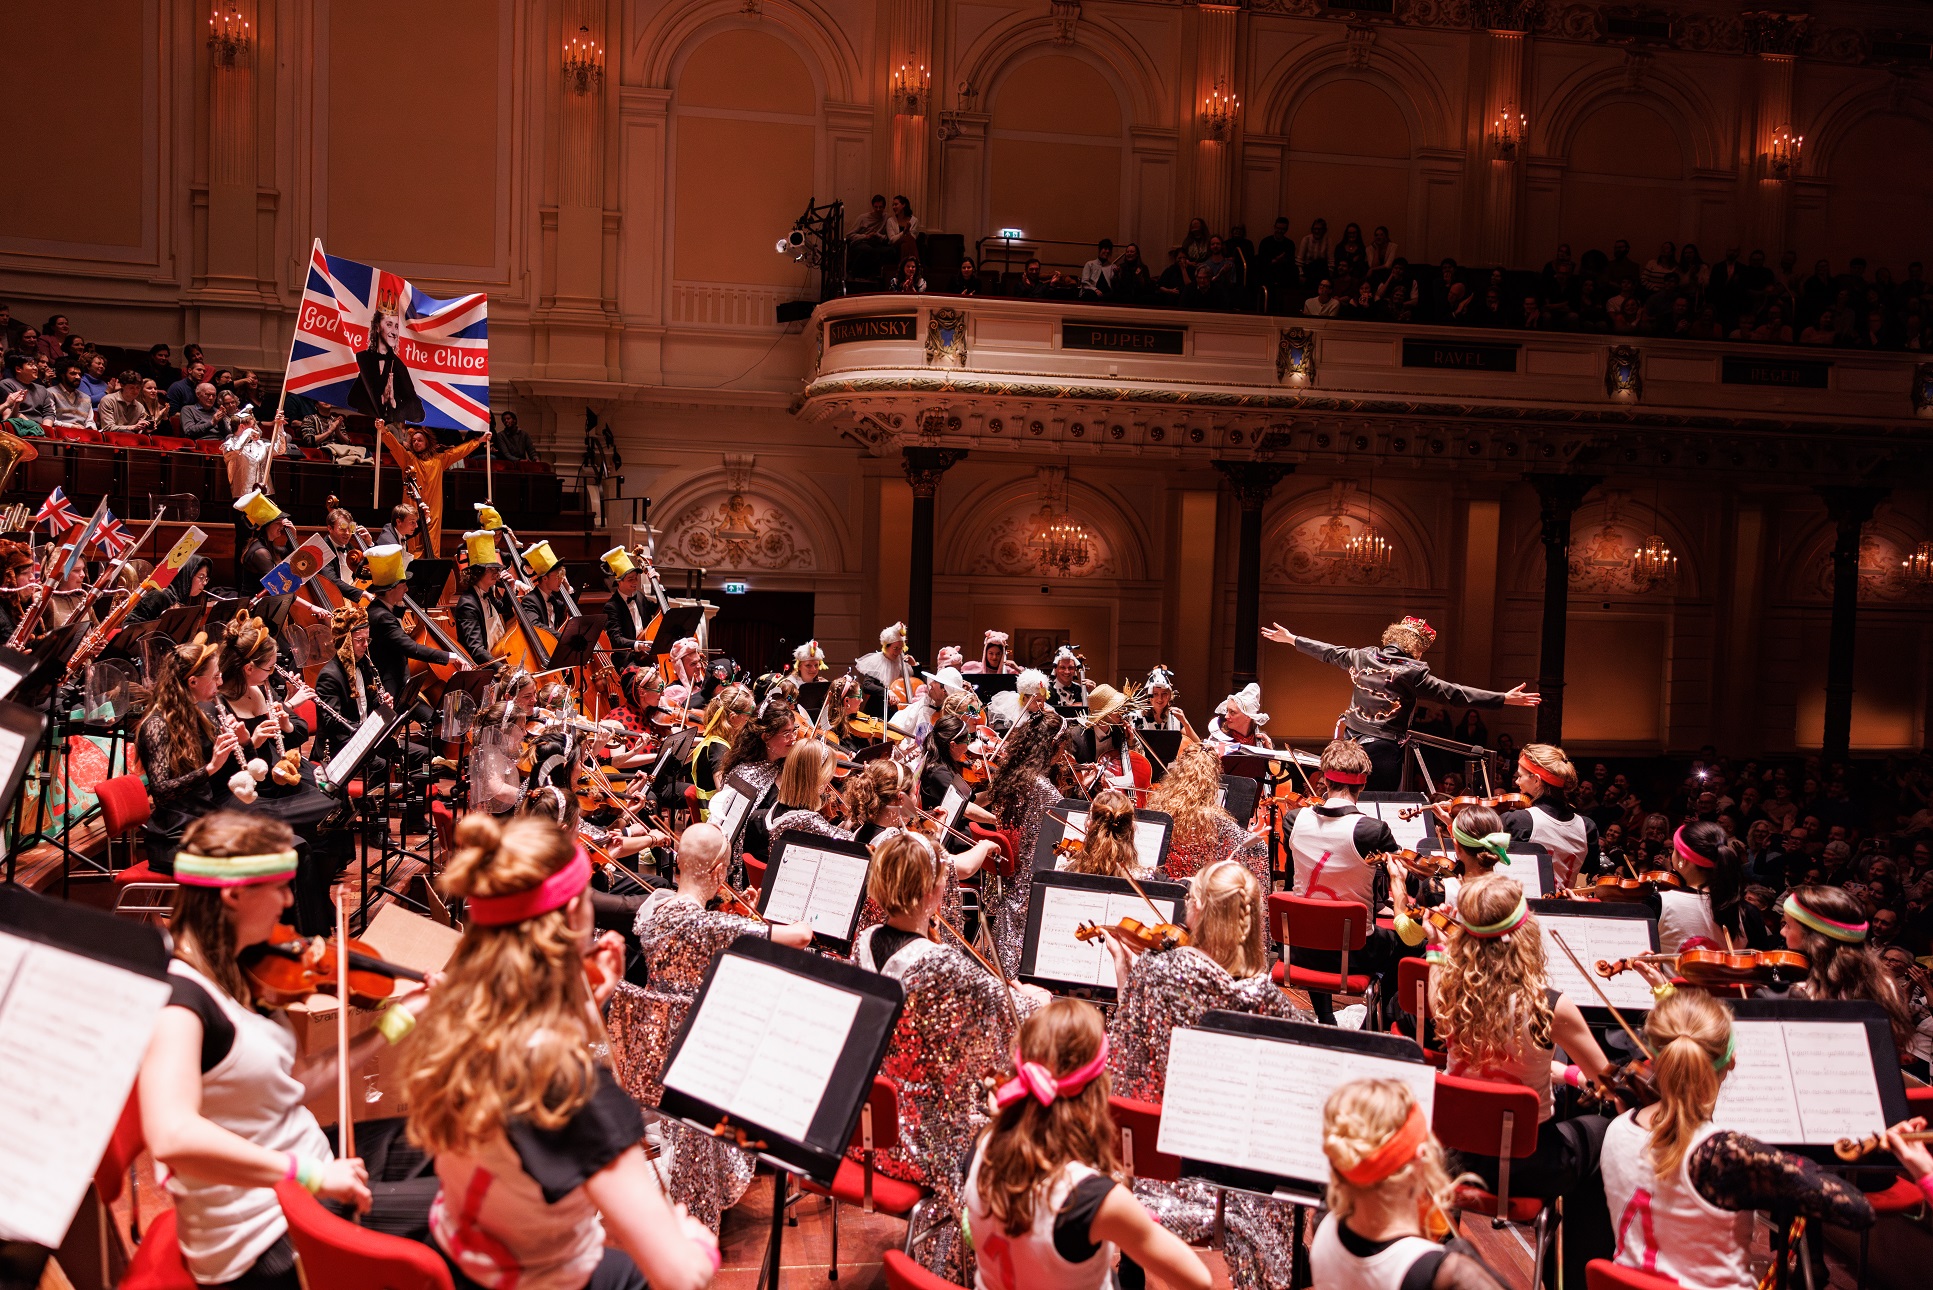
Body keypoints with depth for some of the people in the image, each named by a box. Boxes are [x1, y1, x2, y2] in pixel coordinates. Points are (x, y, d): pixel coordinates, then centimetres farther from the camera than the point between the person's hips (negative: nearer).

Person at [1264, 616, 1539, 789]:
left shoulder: (1364, 657, 2)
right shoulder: (1411, 672, -14)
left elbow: (1330, 653, 17)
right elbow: (1454, 693, -17)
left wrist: (1292, 639, 33)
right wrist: (1503, 698, -16)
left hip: (1352, 744, 6)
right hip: (1384, 750, -6)